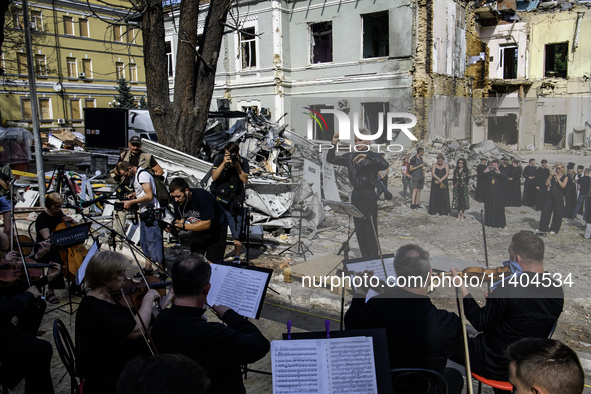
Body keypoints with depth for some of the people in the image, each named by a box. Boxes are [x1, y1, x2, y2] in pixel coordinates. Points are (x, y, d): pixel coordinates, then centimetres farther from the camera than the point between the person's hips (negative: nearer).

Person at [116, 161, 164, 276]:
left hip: (152, 213, -10)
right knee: (144, 241, 15)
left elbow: (149, 196, -23)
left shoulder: (143, 175, -16)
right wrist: (133, 194, 10)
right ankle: (148, 268, 25)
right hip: (144, 213, 10)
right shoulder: (134, 176, 14)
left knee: (153, 240, -9)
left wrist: (131, 202, -16)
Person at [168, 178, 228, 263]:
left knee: (213, 262, -10)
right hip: (198, 228, 6)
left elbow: (206, 224, -32)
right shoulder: (178, 201, -13)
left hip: (217, 228, -5)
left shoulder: (202, 196, -32)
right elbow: (180, 221, -4)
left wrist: (183, 226, -34)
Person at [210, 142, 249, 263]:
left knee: (237, 233, 0)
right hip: (218, 200, 1)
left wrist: (237, 165, -16)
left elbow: (245, 180, -6)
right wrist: (224, 163, -20)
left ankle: (237, 258, 14)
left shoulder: (243, 161, 1)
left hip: (235, 203, 0)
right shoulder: (219, 159, 0)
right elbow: (214, 177, -10)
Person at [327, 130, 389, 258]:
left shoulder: (373, 157, -4)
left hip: (369, 195, -6)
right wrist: (334, 144, -2)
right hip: (356, 194, 6)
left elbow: (385, 165, -25)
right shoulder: (350, 157, 11)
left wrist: (367, 156, -35)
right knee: (359, 230, 11)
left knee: (370, 229, -6)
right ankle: (364, 258, 22)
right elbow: (331, 159, 13)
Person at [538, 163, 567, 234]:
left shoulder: (565, 177, 0)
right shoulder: (553, 176, 9)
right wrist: (551, 175, -9)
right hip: (550, 195, 4)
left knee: (557, 213, 2)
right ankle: (543, 228, 12)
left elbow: (563, 186, -15)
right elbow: (547, 183, 0)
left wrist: (557, 178, -17)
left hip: (559, 196, -3)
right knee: (545, 211, 3)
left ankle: (554, 229, 14)